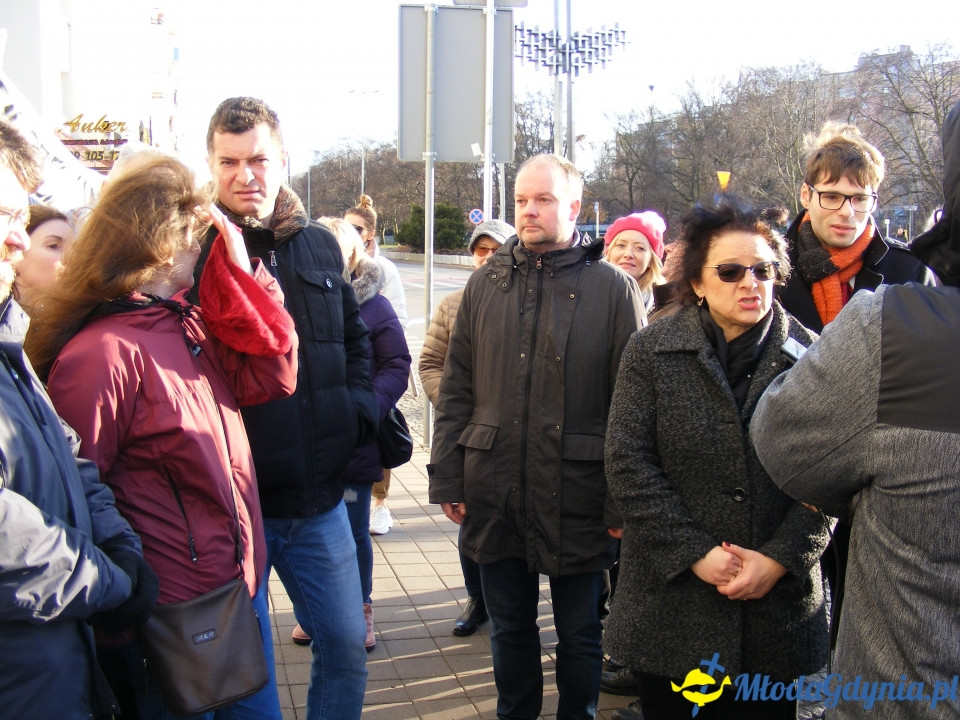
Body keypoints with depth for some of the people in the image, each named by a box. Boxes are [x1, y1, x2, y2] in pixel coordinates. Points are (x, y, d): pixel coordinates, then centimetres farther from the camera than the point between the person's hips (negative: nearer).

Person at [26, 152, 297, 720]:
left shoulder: (190, 326, 6)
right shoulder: (101, 354, -20)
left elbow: (271, 377, 2)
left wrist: (241, 273, -5)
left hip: (242, 585, 8)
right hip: (172, 614, -8)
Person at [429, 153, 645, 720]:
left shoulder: (614, 287, -3)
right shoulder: (486, 284, 7)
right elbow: (456, 390, 8)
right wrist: (448, 479, 3)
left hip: (578, 496, -3)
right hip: (495, 491, 3)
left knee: (579, 634, 12)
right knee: (510, 628, 17)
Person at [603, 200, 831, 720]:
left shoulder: (807, 355, 1)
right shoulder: (650, 351, -2)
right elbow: (627, 465, -8)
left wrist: (780, 558, -12)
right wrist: (695, 553, -14)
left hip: (778, 597, 1)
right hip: (671, 596, 0)